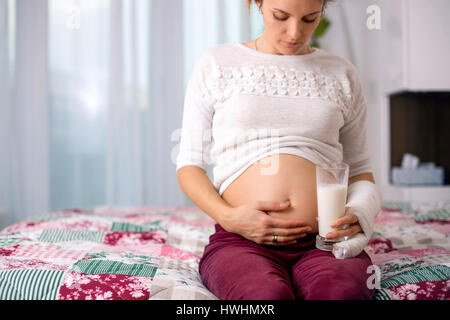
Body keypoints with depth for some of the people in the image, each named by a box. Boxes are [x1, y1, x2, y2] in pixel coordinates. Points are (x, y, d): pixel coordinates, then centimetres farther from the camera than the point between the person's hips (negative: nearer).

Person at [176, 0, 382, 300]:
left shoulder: (342, 74, 18)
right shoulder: (216, 64, 12)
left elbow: (360, 170, 21)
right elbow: (189, 165, 11)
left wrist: (359, 214, -2)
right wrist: (228, 216, -8)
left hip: (324, 242, 2)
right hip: (241, 241, -1)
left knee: (341, 291, -33)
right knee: (268, 294, -35)